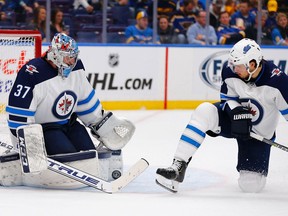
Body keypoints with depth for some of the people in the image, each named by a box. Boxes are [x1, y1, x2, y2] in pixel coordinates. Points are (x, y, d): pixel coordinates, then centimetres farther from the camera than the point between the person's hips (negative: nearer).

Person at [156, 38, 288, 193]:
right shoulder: (230, 70, -16)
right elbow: (227, 98, -2)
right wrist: (236, 110, -24)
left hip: (260, 133, -3)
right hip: (233, 117, 3)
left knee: (251, 185, -15)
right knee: (205, 111, -29)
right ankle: (178, 167, -30)